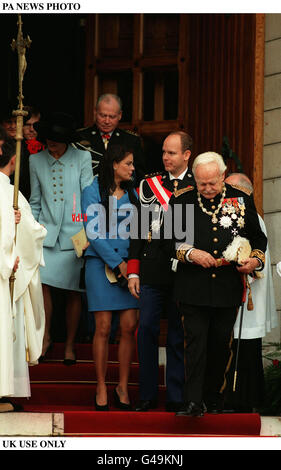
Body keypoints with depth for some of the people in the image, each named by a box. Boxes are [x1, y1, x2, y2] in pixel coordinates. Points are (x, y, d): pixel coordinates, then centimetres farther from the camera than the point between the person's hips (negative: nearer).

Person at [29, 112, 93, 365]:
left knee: (73, 292, 1)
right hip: (47, 232, 1)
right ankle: (46, 338, 4)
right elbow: (35, 202, 14)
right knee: (42, 283, -14)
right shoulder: (36, 161, 8)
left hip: (74, 234, -1)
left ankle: (70, 345, 15)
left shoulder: (82, 158, 1)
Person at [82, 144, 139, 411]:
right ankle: (101, 388, 3)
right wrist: (117, 263, -10)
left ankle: (123, 387, 7)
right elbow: (93, 233, -6)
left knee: (129, 327, -2)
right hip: (101, 264, -4)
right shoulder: (93, 192, 1)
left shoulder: (132, 195, 14)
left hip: (130, 265, 4)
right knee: (103, 328, -5)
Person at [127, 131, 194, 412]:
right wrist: (133, 272, 3)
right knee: (146, 328, -2)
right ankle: (147, 396, 6)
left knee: (178, 335, 3)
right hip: (152, 270, 2)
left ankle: (175, 398, 9)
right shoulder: (149, 184, 9)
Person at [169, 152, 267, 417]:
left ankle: (214, 400, 21)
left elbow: (258, 238, 15)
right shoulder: (181, 201, 2)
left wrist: (256, 260, -4)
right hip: (193, 288, -1)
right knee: (195, 342, -8)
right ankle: (193, 402, -9)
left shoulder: (242, 200, 5)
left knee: (220, 345, 9)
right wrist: (190, 253, -12)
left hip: (228, 288, 2)